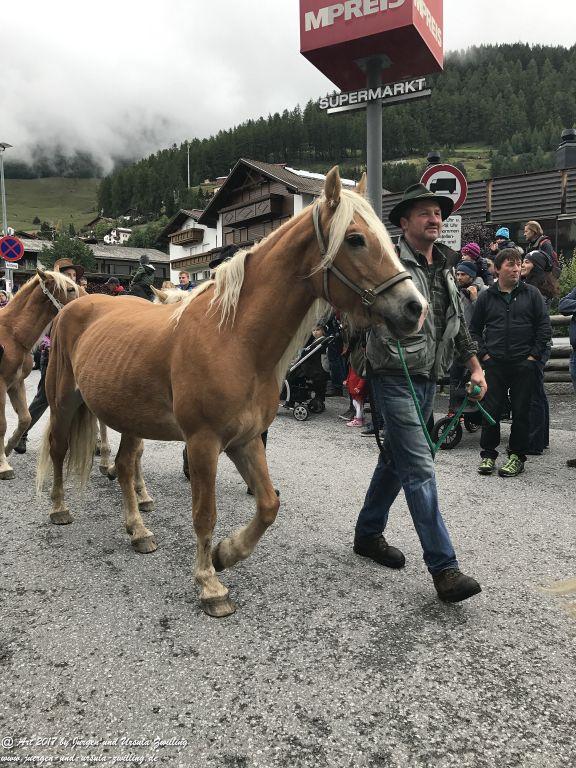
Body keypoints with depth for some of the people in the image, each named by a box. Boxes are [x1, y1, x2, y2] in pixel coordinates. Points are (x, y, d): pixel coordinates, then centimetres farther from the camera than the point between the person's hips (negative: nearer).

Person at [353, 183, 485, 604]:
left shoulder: (445, 270, 15)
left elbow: (459, 324, 21)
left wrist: (476, 366, 17)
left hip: (428, 379, 8)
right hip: (396, 379, -8)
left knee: (394, 460, 16)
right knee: (419, 469, -9)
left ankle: (368, 534, 32)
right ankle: (444, 568, -4)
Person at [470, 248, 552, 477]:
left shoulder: (531, 293, 6)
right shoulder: (486, 297, 8)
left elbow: (544, 325, 5)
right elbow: (474, 329, 14)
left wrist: (535, 354, -2)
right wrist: (483, 353, 3)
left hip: (524, 364, 0)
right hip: (494, 364, 1)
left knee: (521, 411, 4)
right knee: (491, 410, 1)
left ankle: (517, 456, 16)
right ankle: (488, 454, 13)